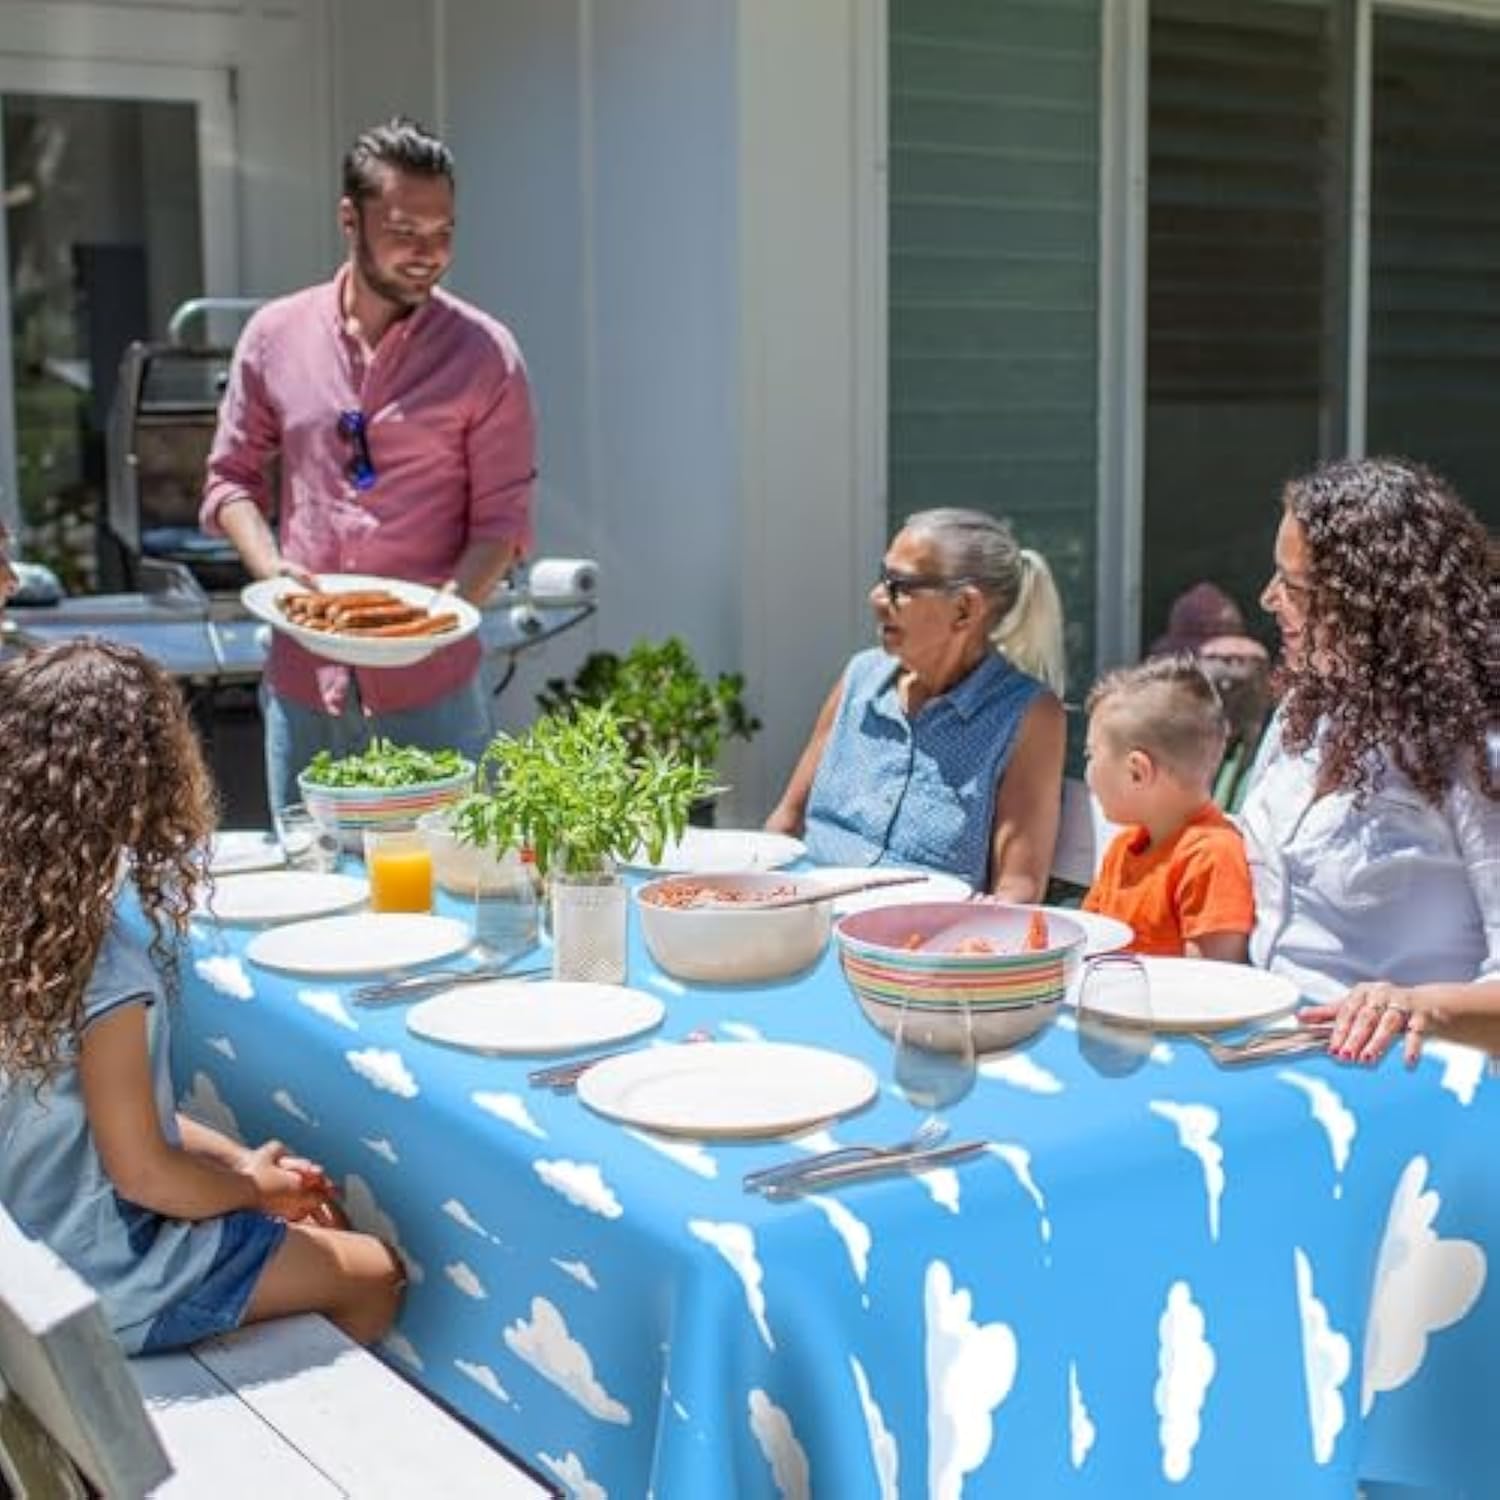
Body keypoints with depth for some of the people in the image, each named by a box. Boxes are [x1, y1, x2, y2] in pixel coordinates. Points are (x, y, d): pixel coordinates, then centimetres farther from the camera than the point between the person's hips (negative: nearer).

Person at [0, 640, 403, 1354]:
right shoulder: (109, 968, -30)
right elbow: (143, 1173, -22)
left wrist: (238, 1158, 7)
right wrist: (253, 1185, -5)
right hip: (110, 1281, -8)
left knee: (315, 1215, 23)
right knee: (373, 1274, 4)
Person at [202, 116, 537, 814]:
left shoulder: (484, 353, -2)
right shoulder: (275, 335, 4)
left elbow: (503, 518, -2)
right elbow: (232, 476, 12)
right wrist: (269, 567, -6)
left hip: (431, 684, -2)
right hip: (301, 676, 2)